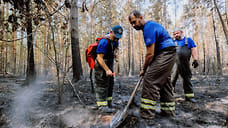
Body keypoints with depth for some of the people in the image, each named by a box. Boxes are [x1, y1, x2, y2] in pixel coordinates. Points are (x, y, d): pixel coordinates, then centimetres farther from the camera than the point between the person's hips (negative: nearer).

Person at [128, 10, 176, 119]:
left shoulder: (148, 28, -17)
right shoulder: (151, 25, 17)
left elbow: (150, 54, -19)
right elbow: (152, 51, 20)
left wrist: (144, 69, -6)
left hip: (165, 54, -11)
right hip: (169, 54, 11)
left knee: (150, 79, -12)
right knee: (165, 81, 14)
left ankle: (147, 113, -6)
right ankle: (168, 110, 23)